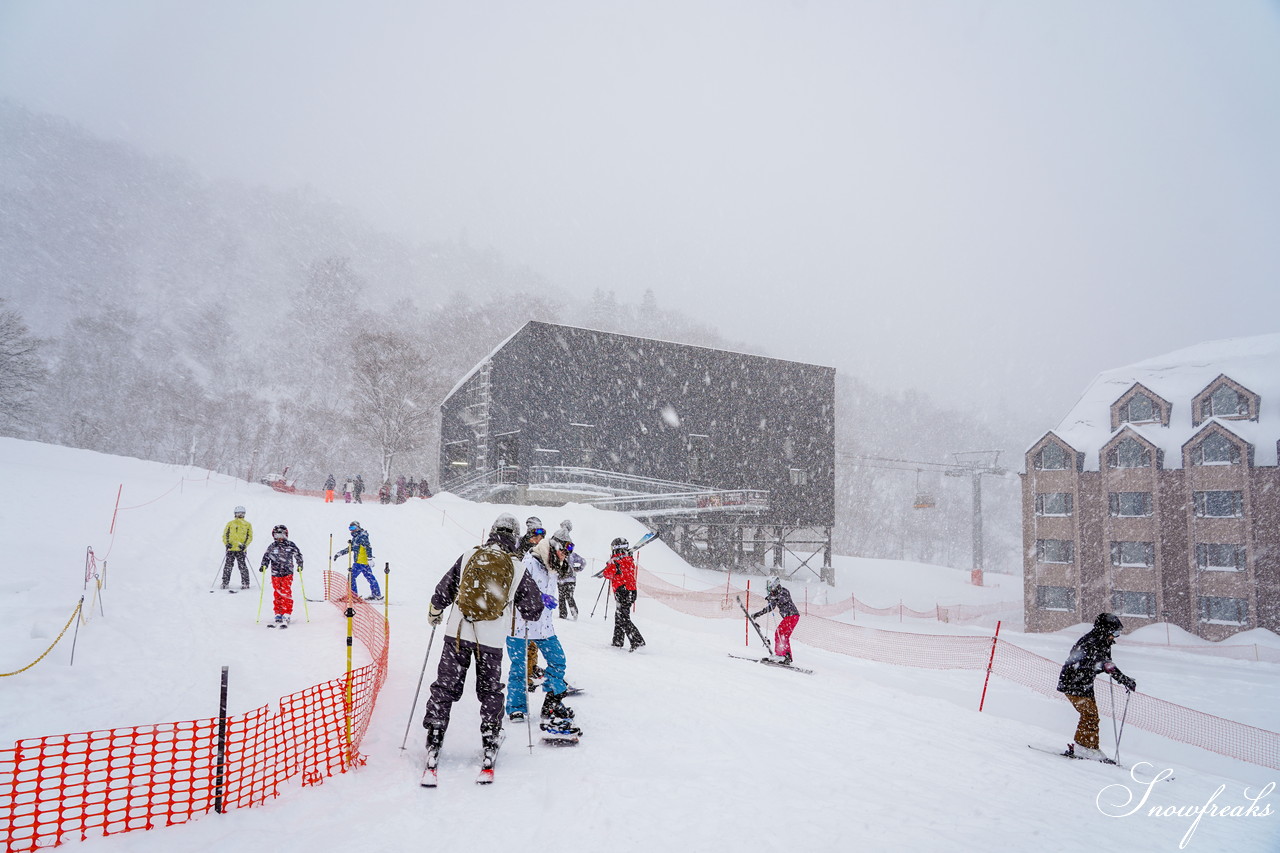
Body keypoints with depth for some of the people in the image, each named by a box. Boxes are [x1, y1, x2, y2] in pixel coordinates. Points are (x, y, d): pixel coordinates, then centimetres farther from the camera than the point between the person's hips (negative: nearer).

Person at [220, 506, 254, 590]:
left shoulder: (247, 525, 12)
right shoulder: (230, 524, 15)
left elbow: (250, 536, 7)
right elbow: (225, 535, 13)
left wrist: (244, 545, -9)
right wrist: (227, 543, -5)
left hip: (241, 549, -2)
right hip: (230, 549, 2)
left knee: (242, 566, -7)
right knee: (228, 565, -1)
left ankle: (245, 583, -1)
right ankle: (225, 583, 7)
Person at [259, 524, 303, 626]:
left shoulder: (291, 546, 3)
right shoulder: (272, 547, 6)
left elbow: (298, 555, 11)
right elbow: (266, 557, 12)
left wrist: (300, 565, 6)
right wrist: (263, 566, -2)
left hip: (287, 574, -2)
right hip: (275, 575, 2)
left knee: (286, 594, -10)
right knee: (277, 595, 4)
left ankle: (286, 615, -9)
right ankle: (278, 615, 12)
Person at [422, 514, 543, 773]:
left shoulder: (469, 557, -1)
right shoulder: (518, 569, -2)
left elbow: (444, 590, 5)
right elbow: (534, 609, 4)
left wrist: (434, 612, 24)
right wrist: (526, 612, 28)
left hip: (458, 633, 1)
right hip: (492, 639, 0)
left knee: (445, 688, 10)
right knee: (490, 691, 15)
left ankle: (433, 744, 10)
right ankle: (490, 745, 16)